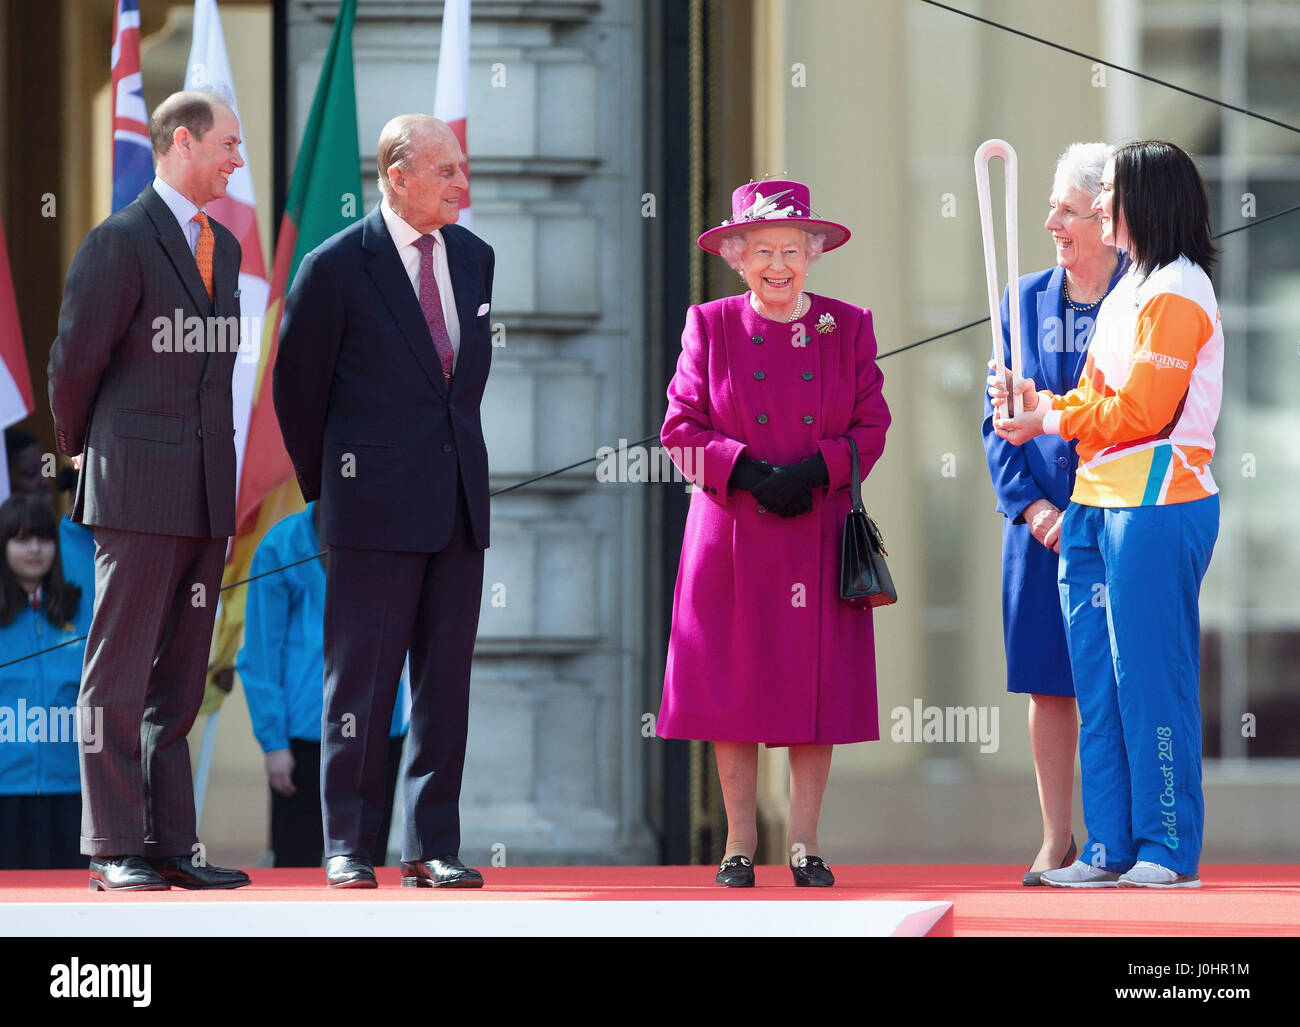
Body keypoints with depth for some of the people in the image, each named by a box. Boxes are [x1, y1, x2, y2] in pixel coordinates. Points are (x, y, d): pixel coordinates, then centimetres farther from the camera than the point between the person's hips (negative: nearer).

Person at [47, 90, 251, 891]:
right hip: (138, 492, -7)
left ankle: (171, 844, 11)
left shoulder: (222, 245, 16)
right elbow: (75, 362, -5)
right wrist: (83, 451, 6)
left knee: (180, 678, 9)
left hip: (206, 492, 7)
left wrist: (221, 475, 15)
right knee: (120, 675, -3)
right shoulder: (121, 242, -8)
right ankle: (114, 849, -1)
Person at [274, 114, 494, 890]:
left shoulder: (474, 257, 10)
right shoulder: (337, 267, -6)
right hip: (375, 505, -5)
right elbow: (298, 385, 2)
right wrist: (324, 485, 8)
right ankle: (348, 846, 6)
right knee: (361, 679, -1)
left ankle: (433, 847, 10)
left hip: (459, 503, 5)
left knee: (447, 681, 5)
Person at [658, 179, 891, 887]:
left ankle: (804, 843, 6)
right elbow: (681, 428, 2)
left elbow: (871, 428, 4)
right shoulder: (710, 326, 5)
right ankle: (740, 843, 7)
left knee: (817, 689, -1)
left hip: (820, 535, 1)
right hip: (732, 536, -1)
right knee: (733, 688, -1)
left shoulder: (848, 327, 7)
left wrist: (812, 471, -13)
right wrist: (749, 471, -13)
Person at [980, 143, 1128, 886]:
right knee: (1048, 684, 5)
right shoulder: (1026, 301, 10)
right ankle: (1057, 840, 11)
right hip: (1043, 520, 4)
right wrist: (1031, 505, -3)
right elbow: (999, 418, 10)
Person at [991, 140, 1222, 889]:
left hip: (1158, 508, -9)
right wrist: (1042, 404, 3)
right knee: (1100, 685, 8)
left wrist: (1053, 422, -7)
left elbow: (1140, 412, -16)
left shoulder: (1176, 294, -11)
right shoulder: (1134, 290, 18)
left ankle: (1169, 849, 0)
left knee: (1150, 676, -6)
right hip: (1098, 508, 9)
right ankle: (1111, 848, 11)